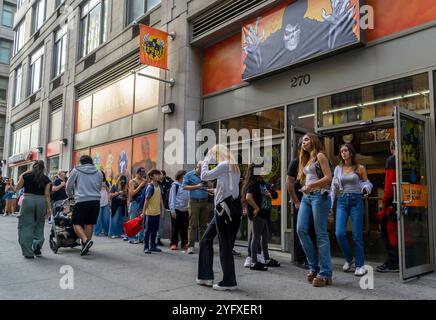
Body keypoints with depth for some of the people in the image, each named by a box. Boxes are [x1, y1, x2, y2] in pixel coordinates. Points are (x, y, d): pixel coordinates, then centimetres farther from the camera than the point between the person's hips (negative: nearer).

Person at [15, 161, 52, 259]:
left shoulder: (26, 176, 0)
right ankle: (37, 248, 12)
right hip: (41, 201, 1)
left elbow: (16, 188, 12)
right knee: (39, 226, 18)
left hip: (28, 200, -1)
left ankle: (28, 252, 4)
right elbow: (47, 195, -2)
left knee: (26, 226, 5)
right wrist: (49, 208, 0)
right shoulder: (46, 179, 1)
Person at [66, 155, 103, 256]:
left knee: (76, 223, 4)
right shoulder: (98, 173, 12)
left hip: (81, 201, -4)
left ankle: (85, 240, -17)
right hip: (95, 201, 4)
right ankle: (86, 246, 15)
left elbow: (69, 186, 10)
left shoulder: (76, 171, 4)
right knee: (89, 224, 10)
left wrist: (70, 196, 28)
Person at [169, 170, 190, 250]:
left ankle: (184, 243, 18)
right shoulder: (175, 185, -1)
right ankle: (174, 243, 11)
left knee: (184, 228, 8)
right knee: (175, 228, 1)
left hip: (185, 210, 5)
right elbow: (172, 198, -4)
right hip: (177, 210, -4)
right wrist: (172, 210, -10)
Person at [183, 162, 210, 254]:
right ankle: (190, 246, 0)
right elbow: (184, 186, -1)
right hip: (194, 201, -3)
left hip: (205, 201, 3)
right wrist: (197, 186, -9)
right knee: (193, 225, -4)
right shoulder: (189, 175, 4)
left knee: (203, 225, 6)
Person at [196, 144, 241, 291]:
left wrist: (206, 160, 0)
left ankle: (229, 281, 8)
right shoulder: (233, 167, 18)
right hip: (224, 207, 10)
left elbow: (204, 176, -10)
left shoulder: (224, 165, -12)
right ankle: (206, 276, 19)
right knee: (206, 240, 14)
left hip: (224, 208, -10)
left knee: (225, 245, -2)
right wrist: (216, 191, 18)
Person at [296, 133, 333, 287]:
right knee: (301, 230, -3)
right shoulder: (306, 159, 21)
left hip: (319, 196, -7)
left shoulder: (320, 155, -1)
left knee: (321, 234, -6)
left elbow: (328, 178, -11)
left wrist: (311, 185, -21)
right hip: (306, 197, 7)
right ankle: (314, 266, 8)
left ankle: (325, 273, -1)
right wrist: (305, 187, 7)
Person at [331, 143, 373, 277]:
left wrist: (366, 188, -15)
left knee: (357, 235, -1)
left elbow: (367, 183, 9)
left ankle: (360, 265, 12)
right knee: (339, 233, -7)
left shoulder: (360, 168, 3)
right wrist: (330, 204, 6)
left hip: (356, 200, -2)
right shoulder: (338, 169, 10)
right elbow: (334, 187, 11)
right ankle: (348, 259, 17)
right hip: (342, 201, 2)